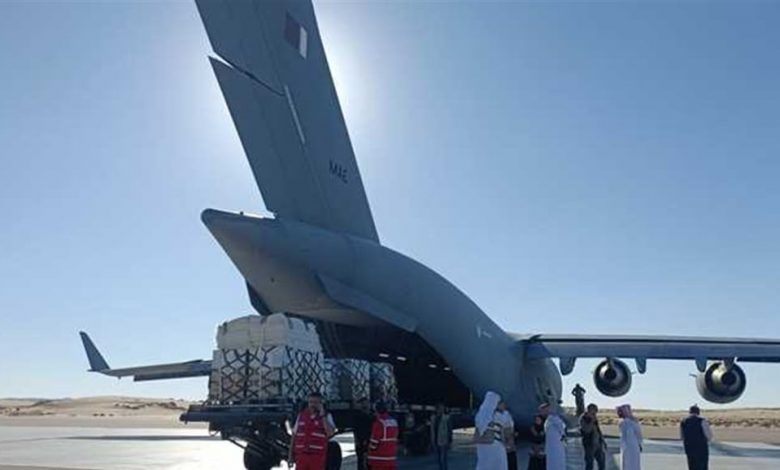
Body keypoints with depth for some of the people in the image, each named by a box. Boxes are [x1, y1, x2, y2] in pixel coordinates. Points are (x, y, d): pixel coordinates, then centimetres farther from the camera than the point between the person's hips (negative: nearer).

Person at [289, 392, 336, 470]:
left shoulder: (326, 416, 2)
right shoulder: (301, 415, 10)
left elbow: (330, 432, -15)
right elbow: (294, 435, 12)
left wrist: (322, 416, -16)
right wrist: (291, 455, 9)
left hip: (317, 455, -2)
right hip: (301, 454, 2)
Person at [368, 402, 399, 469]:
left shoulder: (379, 422, -17)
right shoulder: (394, 421, 9)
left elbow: (375, 439, -16)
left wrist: (370, 450, 0)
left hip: (379, 457, -8)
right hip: (391, 456, 8)